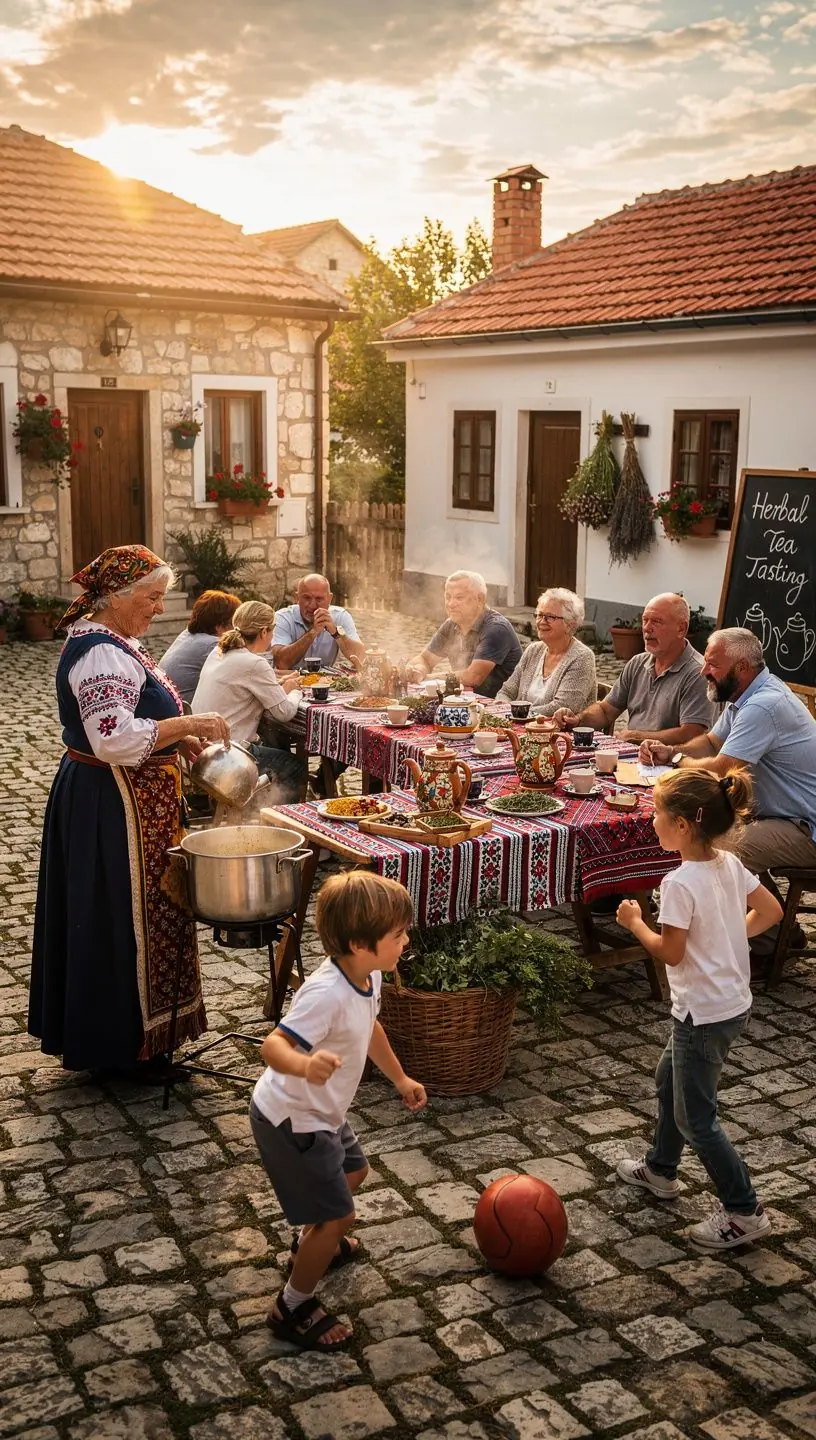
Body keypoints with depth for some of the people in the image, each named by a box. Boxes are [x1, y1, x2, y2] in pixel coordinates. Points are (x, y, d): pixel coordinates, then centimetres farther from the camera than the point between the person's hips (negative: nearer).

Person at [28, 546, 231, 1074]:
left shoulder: (108, 641, 12)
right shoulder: (101, 653, -21)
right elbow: (115, 738, -31)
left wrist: (177, 739, 8)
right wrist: (187, 724, -26)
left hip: (109, 799, 11)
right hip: (114, 807, -11)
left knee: (115, 917, 18)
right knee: (124, 917, 1)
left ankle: (104, 1033, 31)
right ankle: (128, 1043, 14)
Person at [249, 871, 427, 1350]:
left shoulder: (368, 975, -6)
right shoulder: (327, 994, -35)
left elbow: (370, 1028, 15)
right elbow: (273, 1046, -42)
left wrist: (401, 1079, 24)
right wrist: (305, 1066, -63)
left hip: (322, 1113, 10)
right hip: (291, 1121, -10)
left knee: (354, 1172, 30)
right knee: (339, 1216, -2)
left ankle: (312, 1241, 56)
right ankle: (293, 1309, 19)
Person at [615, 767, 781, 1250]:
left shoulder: (680, 883, -26)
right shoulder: (730, 864, -2)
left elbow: (670, 953, -21)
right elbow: (771, 911, 6)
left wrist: (635, 922, -6)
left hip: (705, 1014, -9)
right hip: (734, 1002, 9)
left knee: (696, 1118, 6)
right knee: (670, 1079, 28)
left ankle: (745, 1212, 15)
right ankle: (661, 1169, 44)